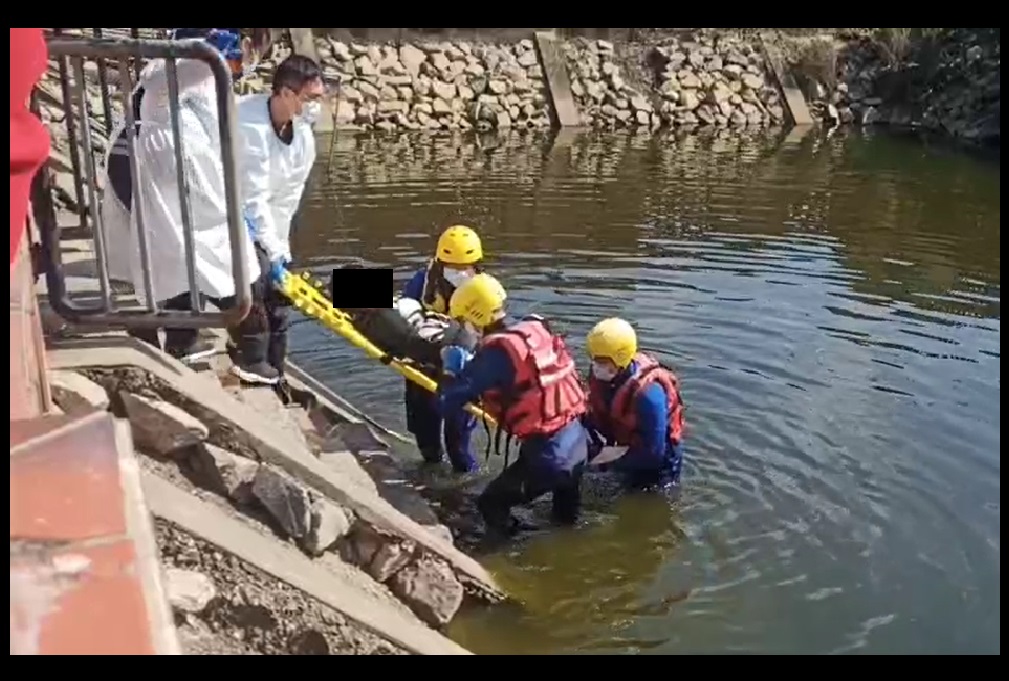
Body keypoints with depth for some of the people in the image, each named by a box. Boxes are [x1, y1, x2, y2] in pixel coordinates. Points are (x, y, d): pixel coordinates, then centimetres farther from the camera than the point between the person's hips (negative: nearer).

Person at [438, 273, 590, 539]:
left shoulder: (496, 351, -18)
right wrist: (471, 363, 20)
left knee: (491, 505, 11)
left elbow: (449, 401, -15)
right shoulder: (537, 328, 2)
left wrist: (452, 366, 4)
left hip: (547, 455, -8)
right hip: (578, 440, 8)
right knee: (566, 518, 29)